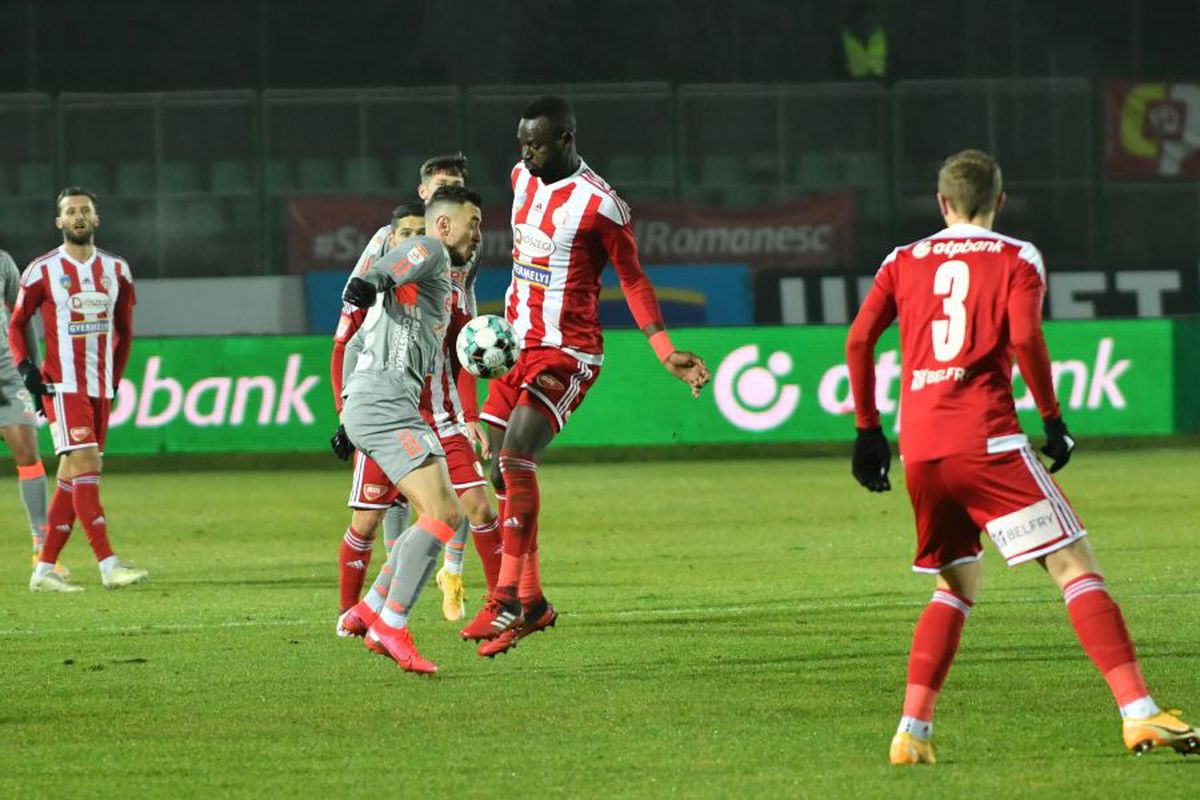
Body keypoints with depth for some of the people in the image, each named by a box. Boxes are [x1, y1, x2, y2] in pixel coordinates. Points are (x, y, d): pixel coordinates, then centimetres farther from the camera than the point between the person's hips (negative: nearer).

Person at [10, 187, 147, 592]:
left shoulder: (116, 269, 9)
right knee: (84, 465, -15)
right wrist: (26, 368, -8)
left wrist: (114, 377, 14)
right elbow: (16, 325, 6)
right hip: (62, 387, -5)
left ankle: (45, 569, 10)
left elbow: (124, 329, 19)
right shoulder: (42, 271, -3)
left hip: (100, 388, 5)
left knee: (72, 478, 5)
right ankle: (108, 565, -20)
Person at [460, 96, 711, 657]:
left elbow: (633, 280, -6)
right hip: (517, 344, 8)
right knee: (501, 473, 5)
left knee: (516, 459, -23)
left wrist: (667, 352, -11)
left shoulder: (599, 206, -15)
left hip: (567, 353, -8)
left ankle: (508, 600, -24)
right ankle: (531, 601, 14)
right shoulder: (522, 179, 7)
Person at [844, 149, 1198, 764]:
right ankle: (1138, 712, -17)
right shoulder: (1017, 259, 6)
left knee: (955, 588, 20)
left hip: (919, 448, 5)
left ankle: (912, 731, 7)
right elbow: (1024, 337, -10)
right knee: (1076, 569, -4)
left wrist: (868, 430, 14)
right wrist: (1052, 418, -1)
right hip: (985, 438, -5)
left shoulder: (904, 261, 17)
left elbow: (858, 339, 8)